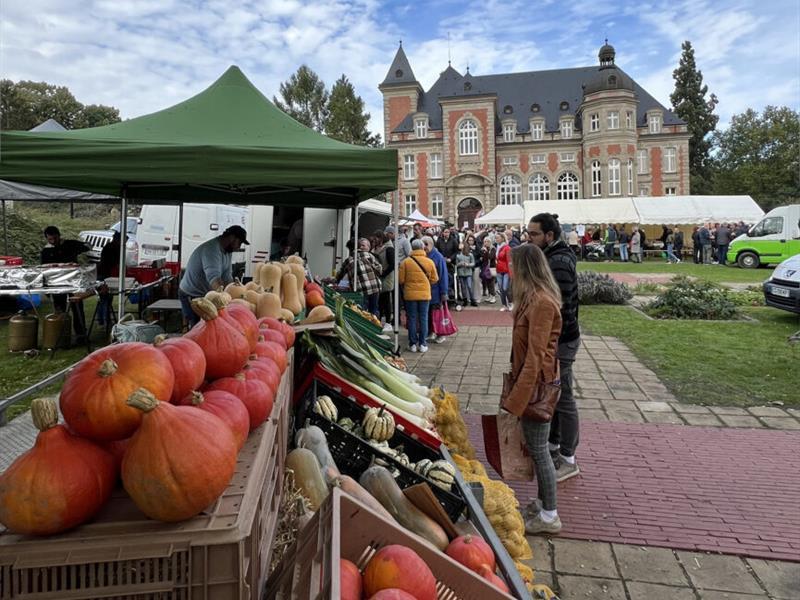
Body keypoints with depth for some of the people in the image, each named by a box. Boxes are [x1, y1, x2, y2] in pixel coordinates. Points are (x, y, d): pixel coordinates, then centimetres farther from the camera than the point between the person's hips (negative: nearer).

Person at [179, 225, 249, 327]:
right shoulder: (212, 249, -27)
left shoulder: (228, 251, 2)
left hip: (206, 294, 9)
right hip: (191, 296, -9)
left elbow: (227, 278, 2)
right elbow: (213, 277, -42)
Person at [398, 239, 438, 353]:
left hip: (410, 294, -1)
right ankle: (422, 344, 10)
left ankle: (413, 344, 10)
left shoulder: (405, 262, -8)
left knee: (412, 319, 7)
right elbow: (434, 279, 2)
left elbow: (400, 280, -5)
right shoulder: (430, 262, -3)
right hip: (425, 294, 1)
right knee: (423, 318, 8)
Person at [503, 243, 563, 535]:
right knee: (536, 448, 18)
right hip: (530, 380, 9)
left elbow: (535, 356, -24)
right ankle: (543, 502, 33)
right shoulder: (533, 298, 8)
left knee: (538, 449, 3)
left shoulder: (542, 302, -22)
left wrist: (516, 400, -21)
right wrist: (516, 389, 16)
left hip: (537, 384, -9)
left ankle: (549, 515, 18)